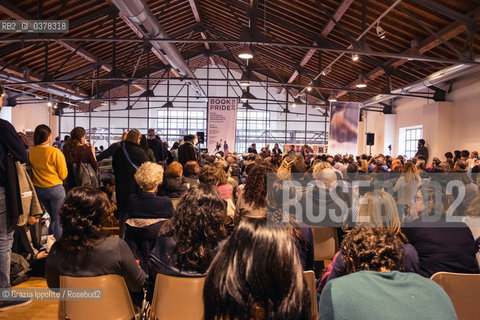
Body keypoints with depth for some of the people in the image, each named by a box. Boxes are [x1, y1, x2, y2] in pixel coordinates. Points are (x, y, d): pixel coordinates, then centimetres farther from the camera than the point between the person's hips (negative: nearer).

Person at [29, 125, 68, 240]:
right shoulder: (55, 152, -18)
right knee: (59, 220, 7)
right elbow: (63, 175, -11)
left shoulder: (31, 152, -5)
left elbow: (30, 170, 8)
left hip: (38, 189, 6)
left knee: (53, 218, 21)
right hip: (55, 189, -5)